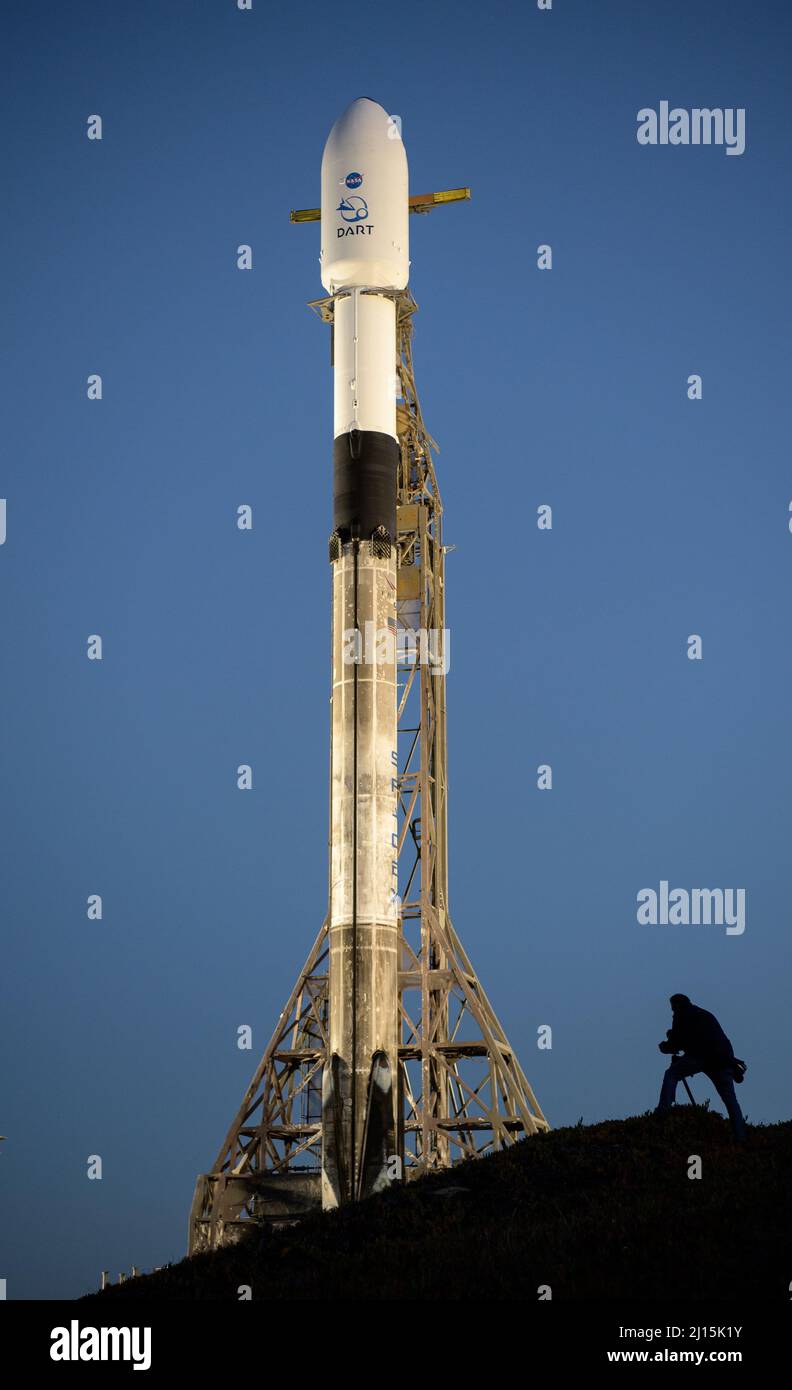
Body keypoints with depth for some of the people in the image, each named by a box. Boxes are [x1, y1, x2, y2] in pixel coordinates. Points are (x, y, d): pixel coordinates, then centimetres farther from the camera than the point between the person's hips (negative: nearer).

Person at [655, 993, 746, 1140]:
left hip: (701, 1056, -5)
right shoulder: (707, 1015, 34)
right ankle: (740, 1138, -2)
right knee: (730, 1100, 8)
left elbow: (675, 1044, 12)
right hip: (724, 1059, 5)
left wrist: (663, 1046, 33)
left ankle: (663, 1110, -7)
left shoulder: (681, 1017, 14)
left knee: (671, 1074, 10)